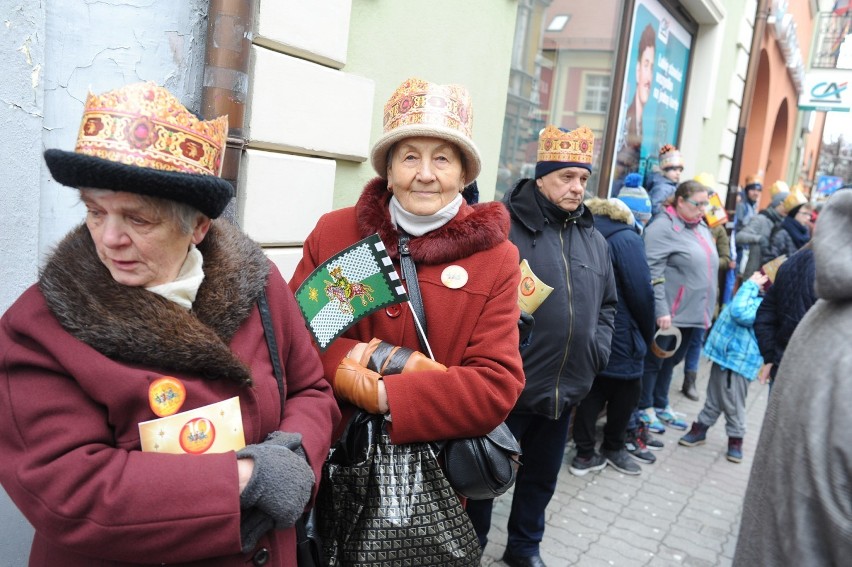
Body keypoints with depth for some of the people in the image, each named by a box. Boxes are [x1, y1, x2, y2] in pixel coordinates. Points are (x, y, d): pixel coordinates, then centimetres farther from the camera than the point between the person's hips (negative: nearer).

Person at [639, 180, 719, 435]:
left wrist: (707, 310, 20)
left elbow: (709, 266, 22)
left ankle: (660, 406, 31)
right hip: (669, 314, -8)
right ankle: (645, 409, 18)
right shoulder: (664, 228, -13)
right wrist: (661, 310, -23)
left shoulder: (701, 227, 13)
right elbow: (653, 272, -20)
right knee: (654, 360, 5)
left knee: (671, 361, 18)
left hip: (692, 314, 8)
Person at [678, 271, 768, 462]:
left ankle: (736, 440, 23)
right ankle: (700, 428, 31)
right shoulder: (757, 294, 7)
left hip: (739, 361, -9)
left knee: (733, 403, 5)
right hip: (724, 353, 9)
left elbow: (740, 313, -36)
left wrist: (751, 285, -27)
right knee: (714, 398, 20)